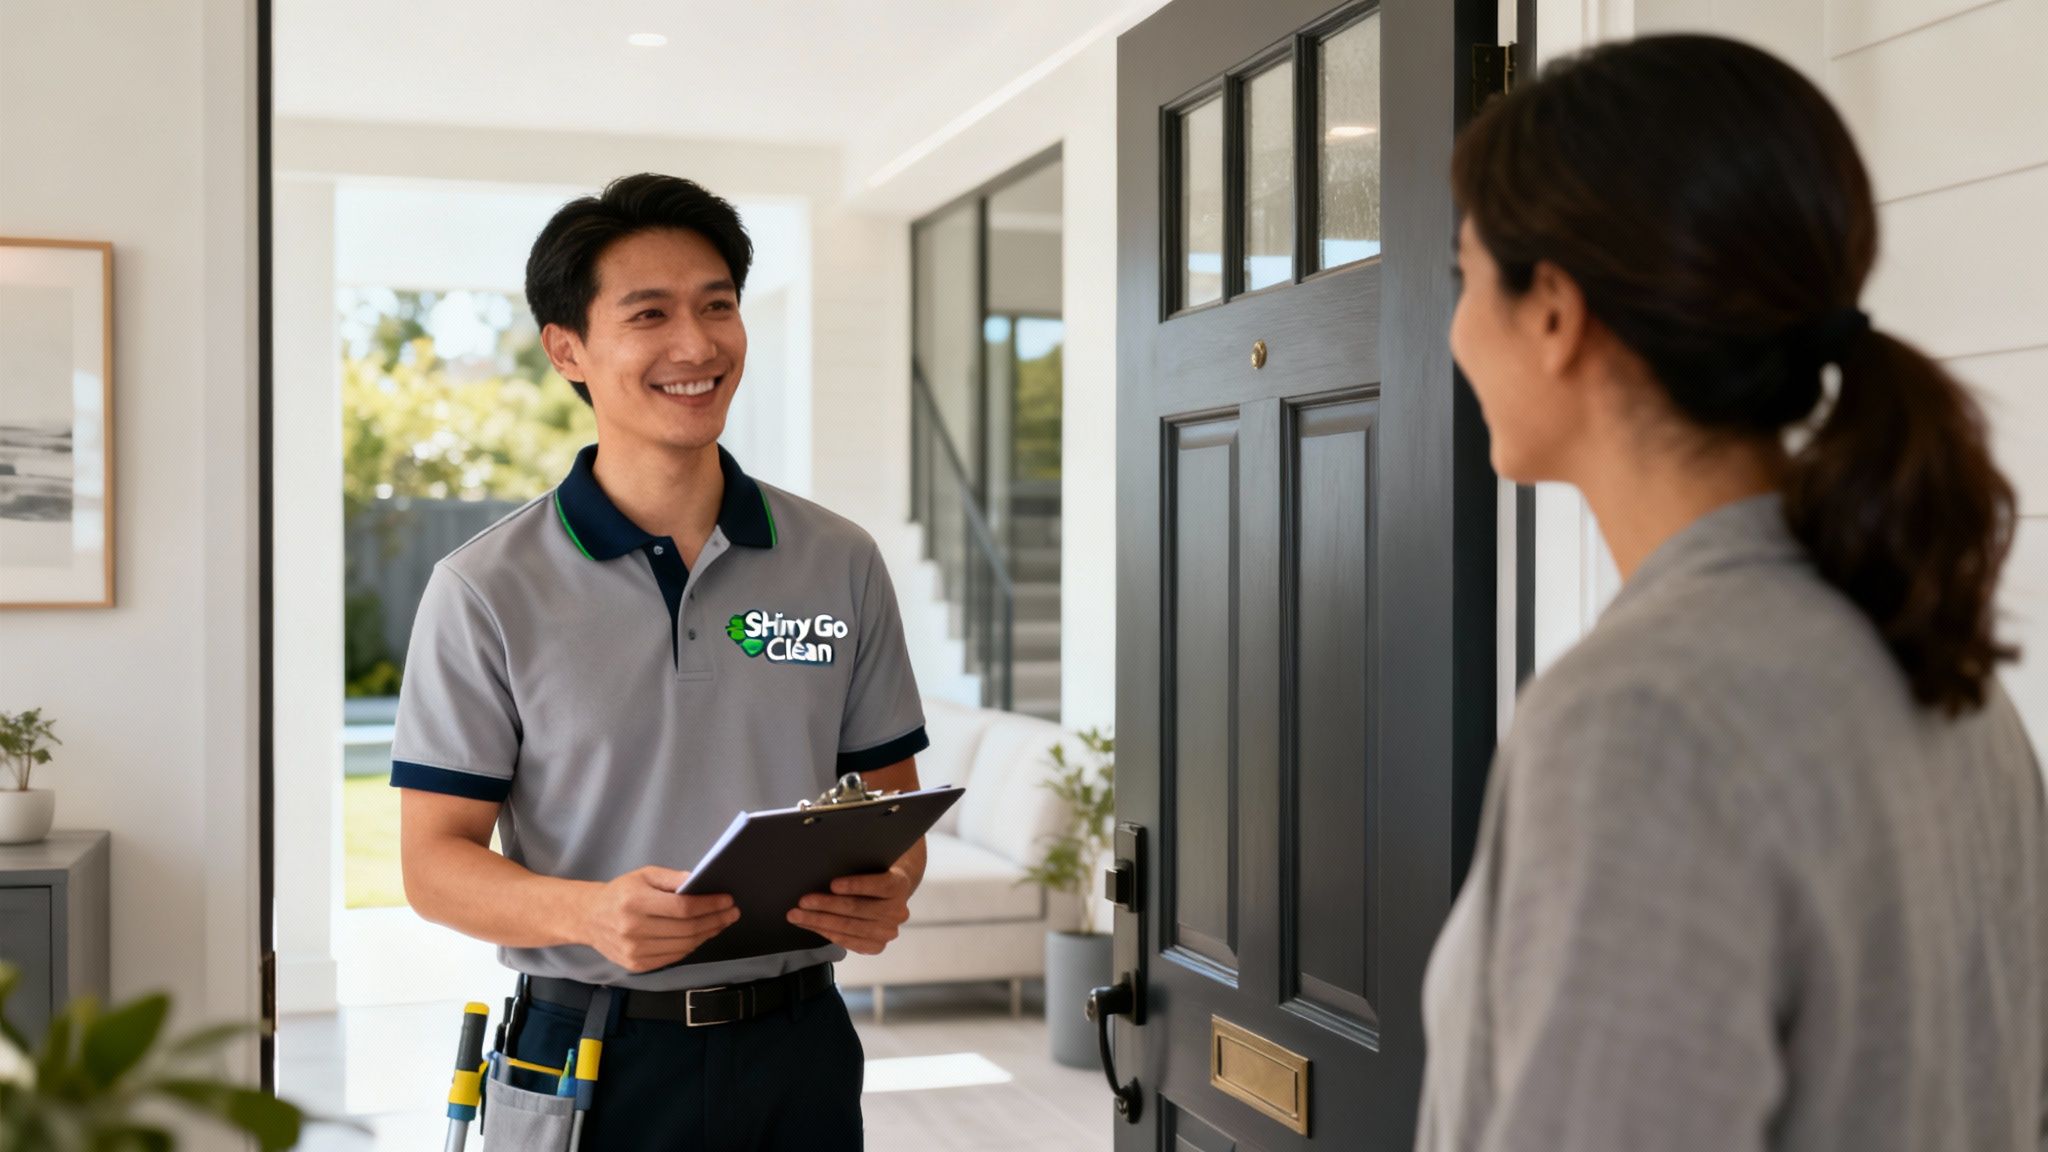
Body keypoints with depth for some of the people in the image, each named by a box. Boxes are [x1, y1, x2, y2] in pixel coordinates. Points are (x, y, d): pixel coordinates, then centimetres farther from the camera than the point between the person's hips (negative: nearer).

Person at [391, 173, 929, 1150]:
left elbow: (891, 803, 9)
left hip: (800, 1046, 3)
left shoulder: (841, 565, 3)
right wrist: (593, 914, -25)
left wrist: (884, 894, -14)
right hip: (590, 1061, -2)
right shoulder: (486, 591, -5)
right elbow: (434, 861, -6)